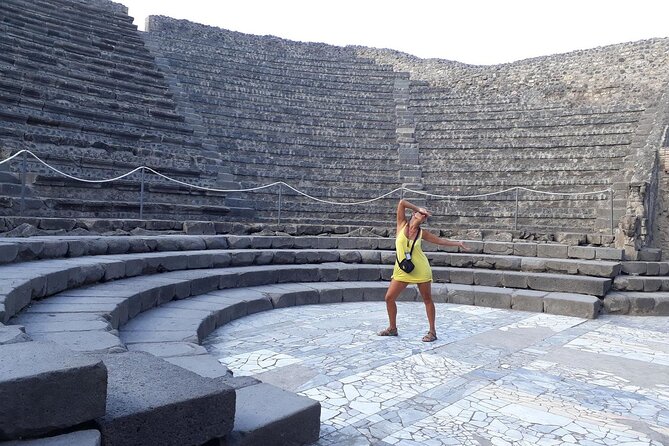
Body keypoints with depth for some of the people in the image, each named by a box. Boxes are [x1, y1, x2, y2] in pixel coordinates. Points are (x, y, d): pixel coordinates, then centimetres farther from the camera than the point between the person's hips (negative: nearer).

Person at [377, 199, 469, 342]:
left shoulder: (422, 233, 1)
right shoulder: (402, 224, -1)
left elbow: (441, 241, 13)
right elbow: (402, 203, -10)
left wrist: (458, 243, 12)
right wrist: (419, 208, -4)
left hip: (421, 270, 0)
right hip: (402, 270, 0)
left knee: (427, 299, 5)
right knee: (389, 297, 0)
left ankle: (432, 331, 17)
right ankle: (392, 328, 18)